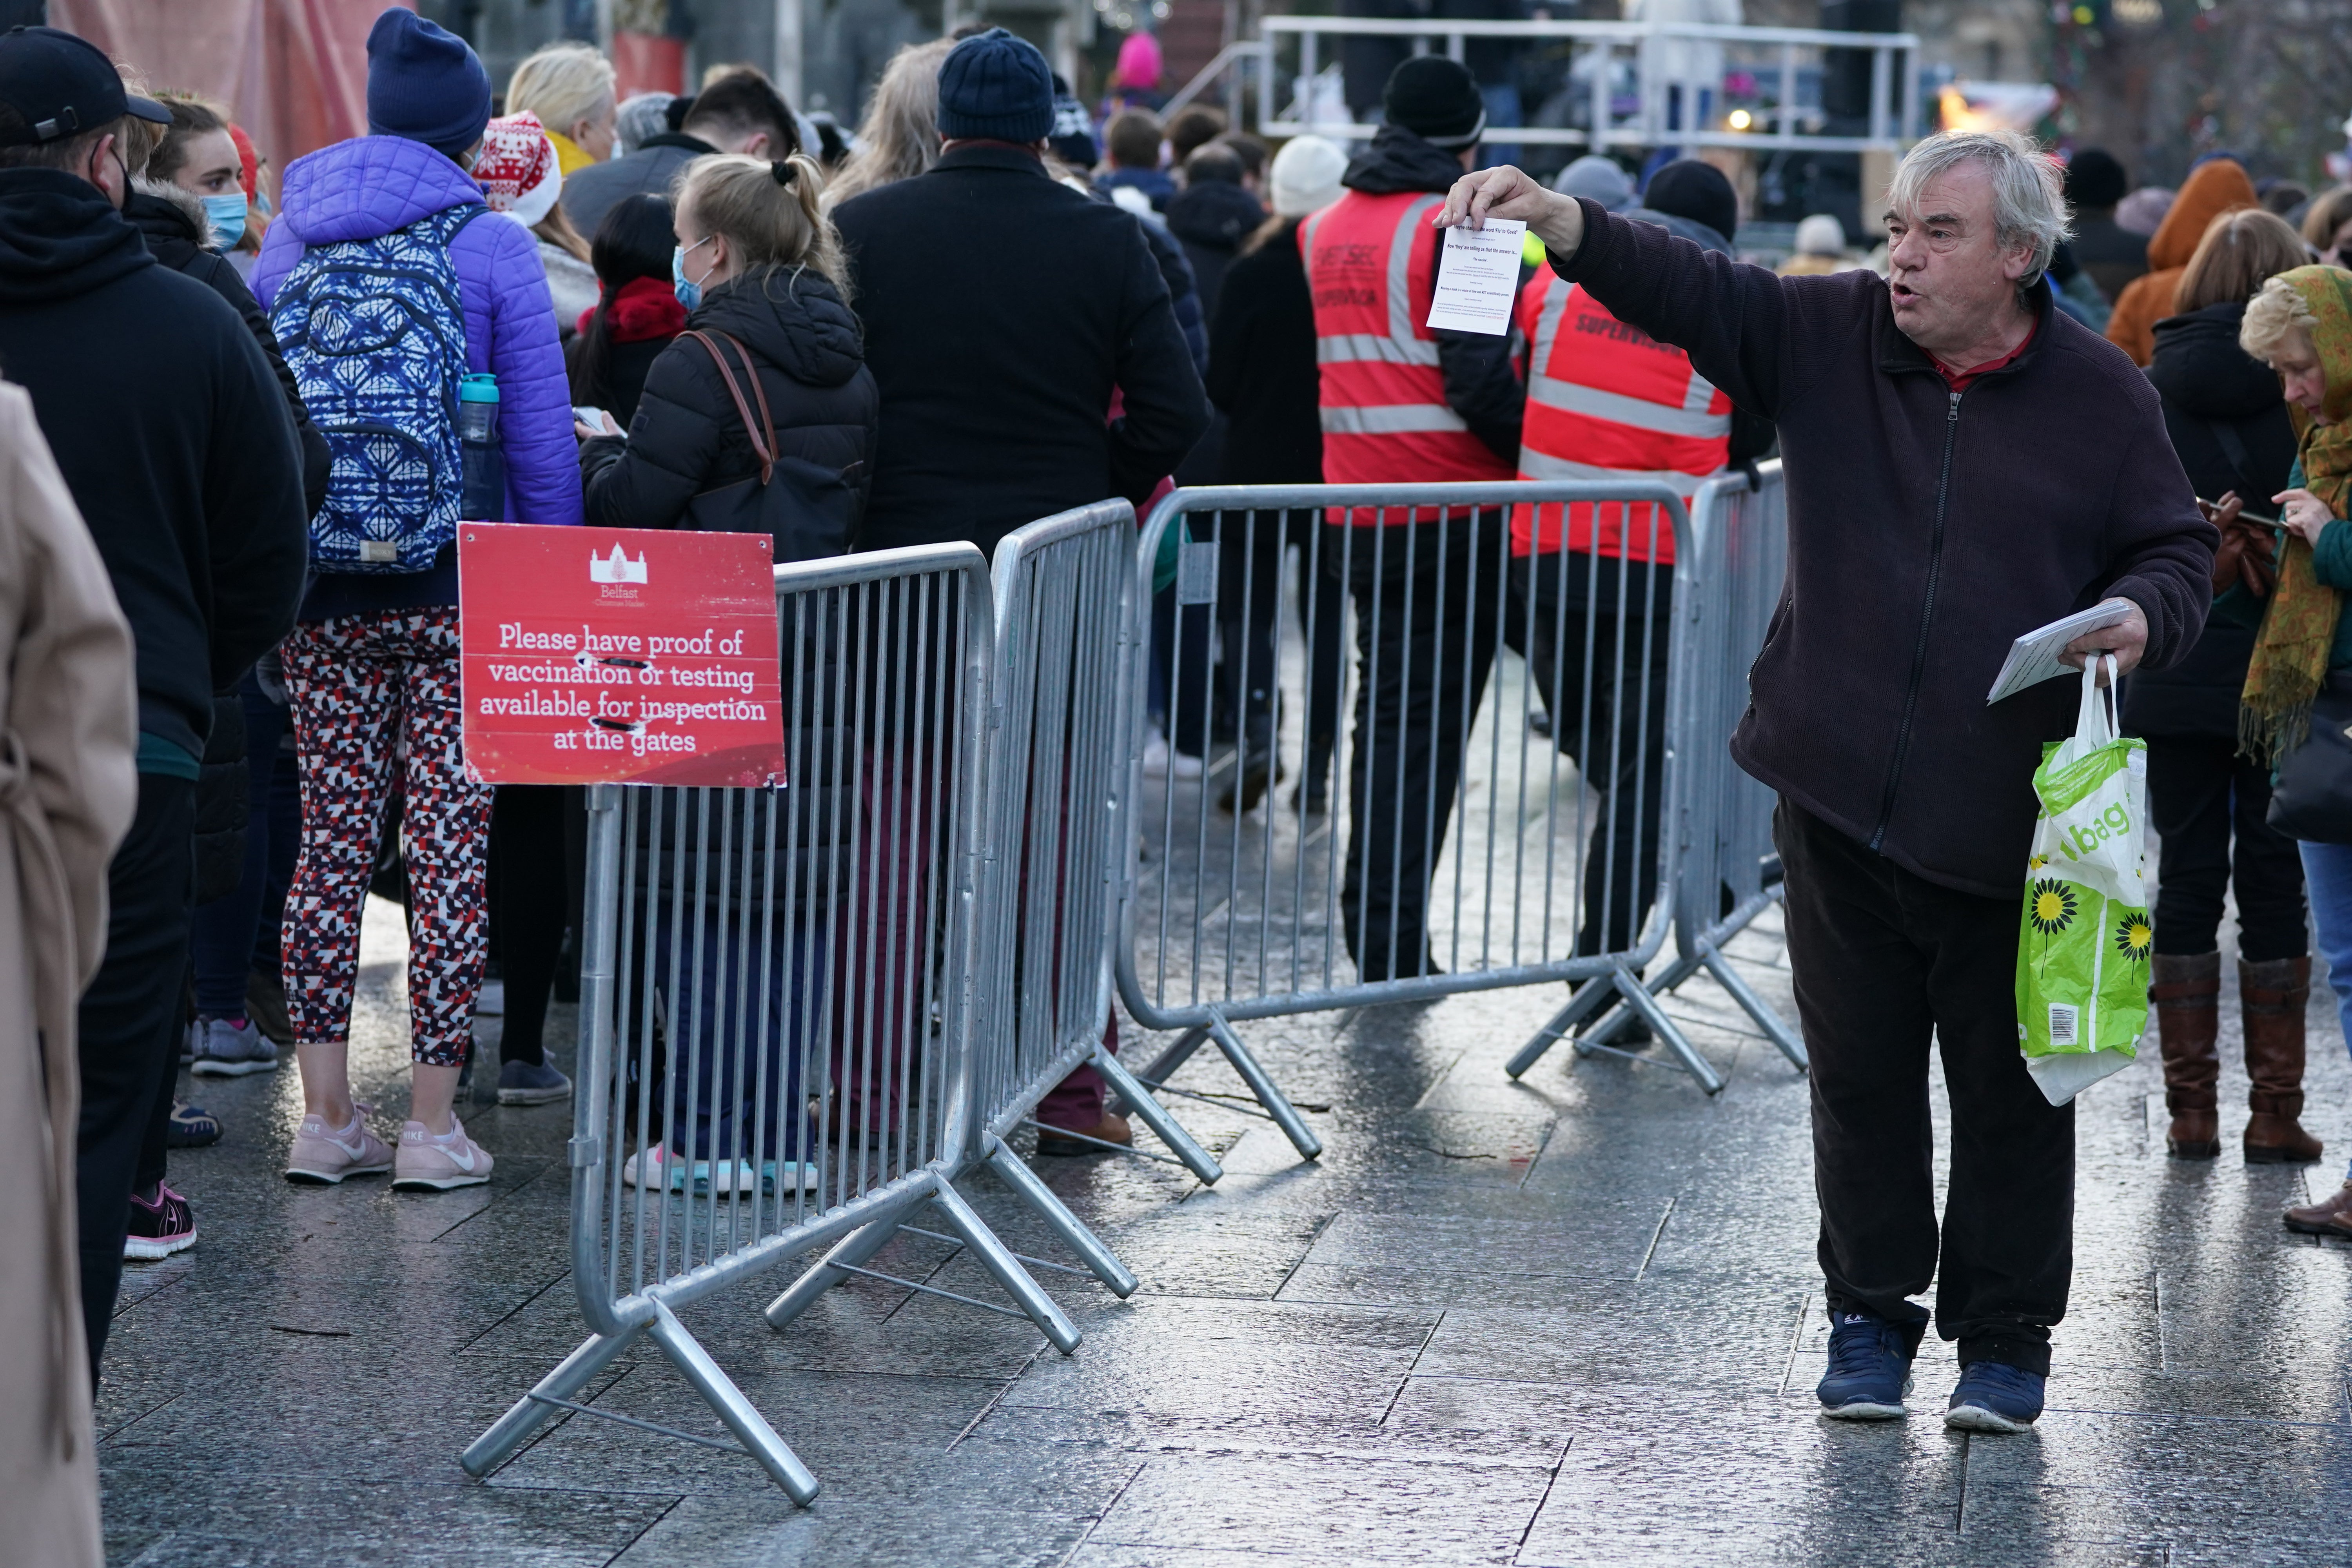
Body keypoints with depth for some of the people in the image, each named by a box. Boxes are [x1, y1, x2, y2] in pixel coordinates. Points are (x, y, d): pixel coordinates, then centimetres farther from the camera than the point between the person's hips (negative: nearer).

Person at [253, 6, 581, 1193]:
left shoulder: (289, 240, 8)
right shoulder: (492, 247, -4)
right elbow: (543, 436, -4)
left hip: (321, 592, 4)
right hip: (458, 591, -4)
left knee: (331, 840, 8)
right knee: (449, 844, 1)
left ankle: (325, 1116, 9)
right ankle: (432, 1124, 2)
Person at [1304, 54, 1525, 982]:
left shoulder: (1325, 228, 12)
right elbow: (1479, 377, -18)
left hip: (1358, 512, 7)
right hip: (1455, 512, -7)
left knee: (1386, 712, 17)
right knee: (1432, 720, -3)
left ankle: (1373, 929, 20)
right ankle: (1395, 942, -5)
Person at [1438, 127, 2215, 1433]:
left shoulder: (2101, 398, 0)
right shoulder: (1832, 337, 3)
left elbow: (2177, 553, 7)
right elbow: (1691, 295, -9)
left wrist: (2142, 616, -16)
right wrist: (1560, 226, -26)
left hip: (2005, 820, -2)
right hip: (1837, 796, 2)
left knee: (2010, 1089, 6)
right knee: (1859, 1072, 10)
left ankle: (2005, 1338, 20)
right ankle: (1869, 1319, 24)